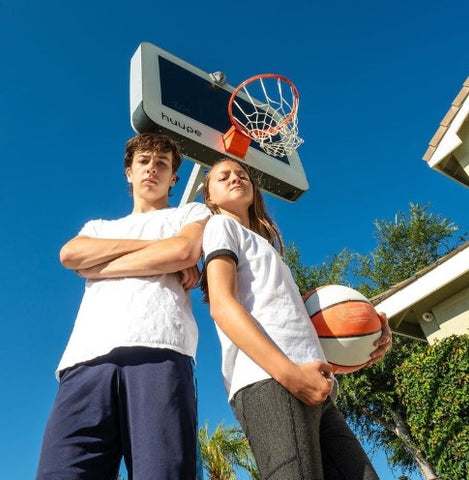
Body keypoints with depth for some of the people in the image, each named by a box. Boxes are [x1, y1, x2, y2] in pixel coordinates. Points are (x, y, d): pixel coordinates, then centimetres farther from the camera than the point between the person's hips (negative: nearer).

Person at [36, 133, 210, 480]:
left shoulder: (193, 213, 26)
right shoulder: (99, 227, 36)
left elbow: (183, 252, 1)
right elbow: (70, 254, 12)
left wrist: (97, 268, 8)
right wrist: (155, 245, 6)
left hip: (159, 352, -3)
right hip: (88, 360, 4)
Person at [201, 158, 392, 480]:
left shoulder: (265, 243, 35)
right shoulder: (222, 226, 12)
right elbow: (221, 304, -6)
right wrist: (288, 371, -19)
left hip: (311, 384, 8)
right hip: (269, 379, -8)